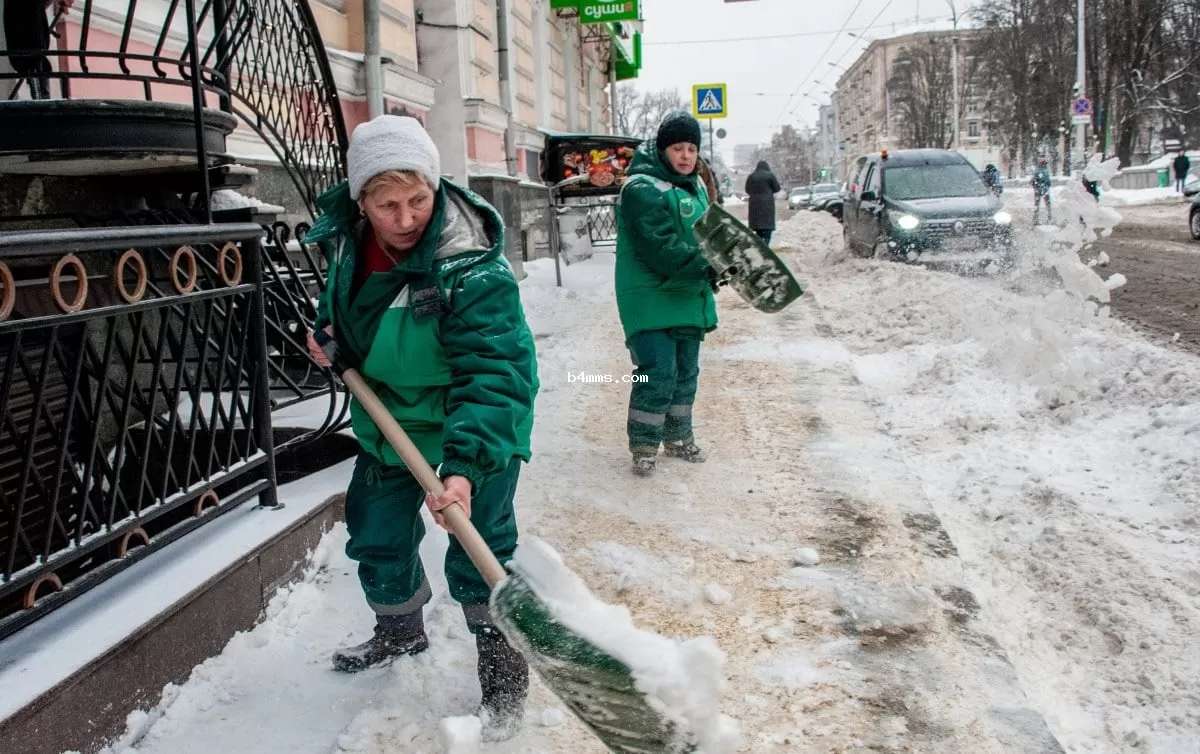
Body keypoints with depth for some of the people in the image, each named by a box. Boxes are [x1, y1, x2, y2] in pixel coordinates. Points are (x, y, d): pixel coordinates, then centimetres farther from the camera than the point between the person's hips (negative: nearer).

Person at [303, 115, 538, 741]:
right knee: (376, 533, 19)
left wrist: (466, 466, -51)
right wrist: (328, 329, -5)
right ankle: (399, 630, 47)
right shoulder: (347, 235, -12)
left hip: (478, 424, -7)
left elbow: (490, 376, -41)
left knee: (477, 551, -10)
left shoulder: (471, 270, -34)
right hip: (388, 415, 7)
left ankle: (504, 671, 13)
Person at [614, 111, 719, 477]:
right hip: (651, 300, -9)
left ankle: (678, 437, 31)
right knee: (658, 374, -11)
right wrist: (707, 267, -29)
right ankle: (644, 447, 3)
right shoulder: (643, 189, -17)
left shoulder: (695, 187, 13)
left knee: (685, 373, 16)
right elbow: (660, 247, -25)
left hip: (688, 300, 9)